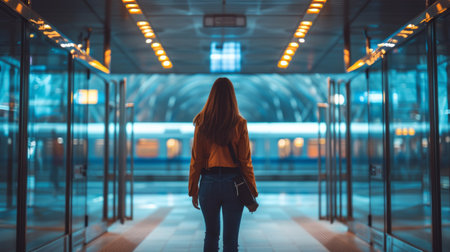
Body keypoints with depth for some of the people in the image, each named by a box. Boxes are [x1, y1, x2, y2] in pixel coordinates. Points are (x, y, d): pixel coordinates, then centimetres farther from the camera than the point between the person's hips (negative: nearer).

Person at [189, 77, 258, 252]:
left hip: (209, 183, 2)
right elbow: (245, 161, -4)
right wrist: (252, 191, 3)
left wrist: (193, 191, 9)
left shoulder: (202, 123, 0)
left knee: (211, 234, 19)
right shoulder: (239, 124, -5)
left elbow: (196, 160, 1)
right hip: (233, 183, -2)